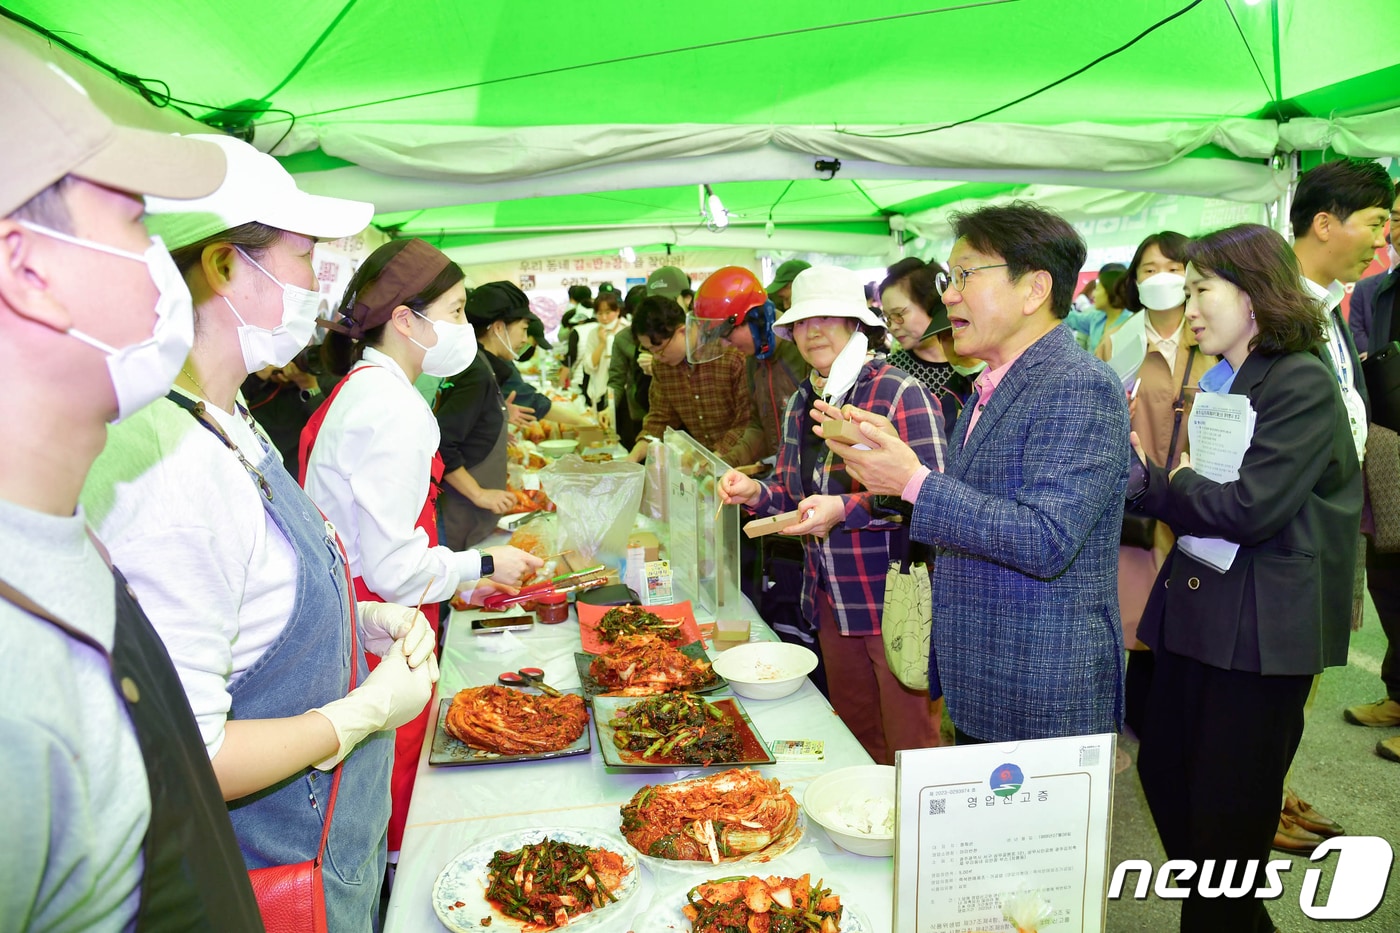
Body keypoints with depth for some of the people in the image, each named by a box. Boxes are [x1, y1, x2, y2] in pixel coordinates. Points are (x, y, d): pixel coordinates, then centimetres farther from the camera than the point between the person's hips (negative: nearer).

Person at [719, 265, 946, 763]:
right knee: (855, 741, 20)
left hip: (894, 601, -7)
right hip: (831, 600, 7)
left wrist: (847, 508, -29)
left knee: (910, 749, 6)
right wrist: (757, 493, -3)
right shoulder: (800, 404, 9)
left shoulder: (901, 394, -14)